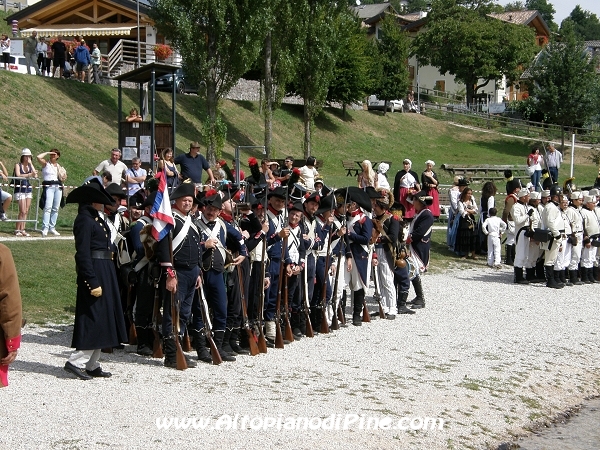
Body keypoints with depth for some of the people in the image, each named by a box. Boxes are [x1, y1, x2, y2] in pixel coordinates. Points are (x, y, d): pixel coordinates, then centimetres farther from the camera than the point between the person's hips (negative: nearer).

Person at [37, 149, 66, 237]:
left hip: (58, 187, 5)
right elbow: (39, 157, -15)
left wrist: (64, 177, 3)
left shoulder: (59, 166, 19)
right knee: (48, 207, -16)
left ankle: (52, 228, 12)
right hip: (49, 187, -5)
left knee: (55, 209, 5)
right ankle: (45, 228, -22)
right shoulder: (46, 164, 5)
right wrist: (47, 153, -4)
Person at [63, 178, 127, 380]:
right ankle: (76, 362, -3)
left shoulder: (97, 218, 16)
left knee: (103, 318, 11)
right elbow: (83, 254, -19)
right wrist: (92, 282, -22)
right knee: (95, 319, -8)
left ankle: (92, 365, 17)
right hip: (94, 272, -10)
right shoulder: (84, 220, -13)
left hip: (105, 272, 10)